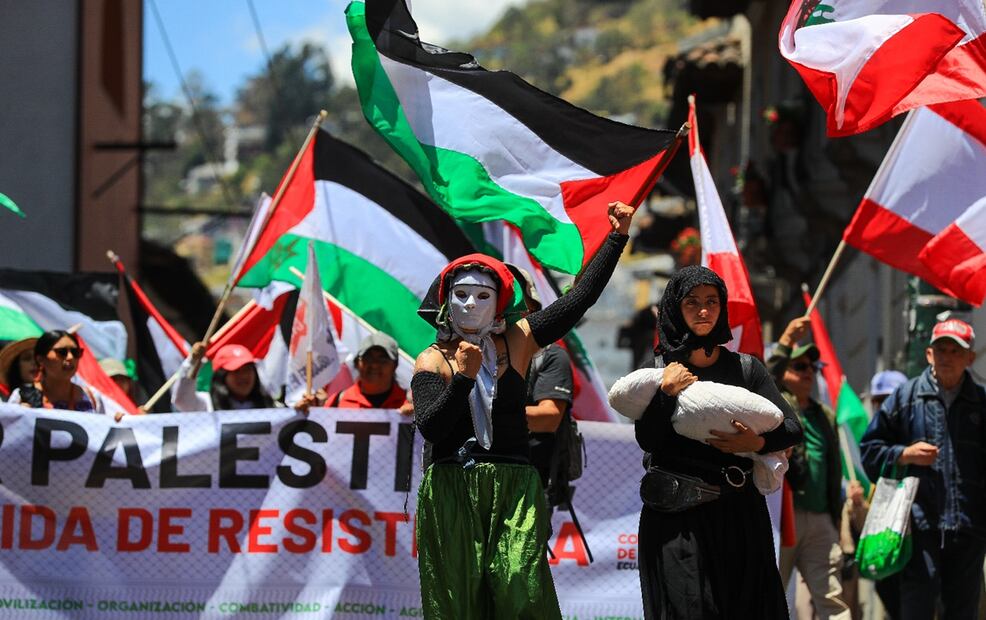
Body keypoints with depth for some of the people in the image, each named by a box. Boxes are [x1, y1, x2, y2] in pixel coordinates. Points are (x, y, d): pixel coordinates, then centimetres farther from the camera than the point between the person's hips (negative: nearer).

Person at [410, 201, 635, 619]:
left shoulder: (517, 343, 8)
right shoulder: (432, 361, 2)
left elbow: (581, 297, 8)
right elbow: (430, 428, -11)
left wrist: (617, 237, 8)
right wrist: (463, 378, -20)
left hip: (512, 489, 1)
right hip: (450, 494, -1)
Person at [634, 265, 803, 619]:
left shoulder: (745, 368, 9)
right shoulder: (660, 368, 6)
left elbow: (793, 429, 4)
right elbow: (647, 440, -3)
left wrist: (758, 443, -14)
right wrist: (667, 392, -15)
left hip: (740, 514, 2)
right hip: (677, 517, -2)